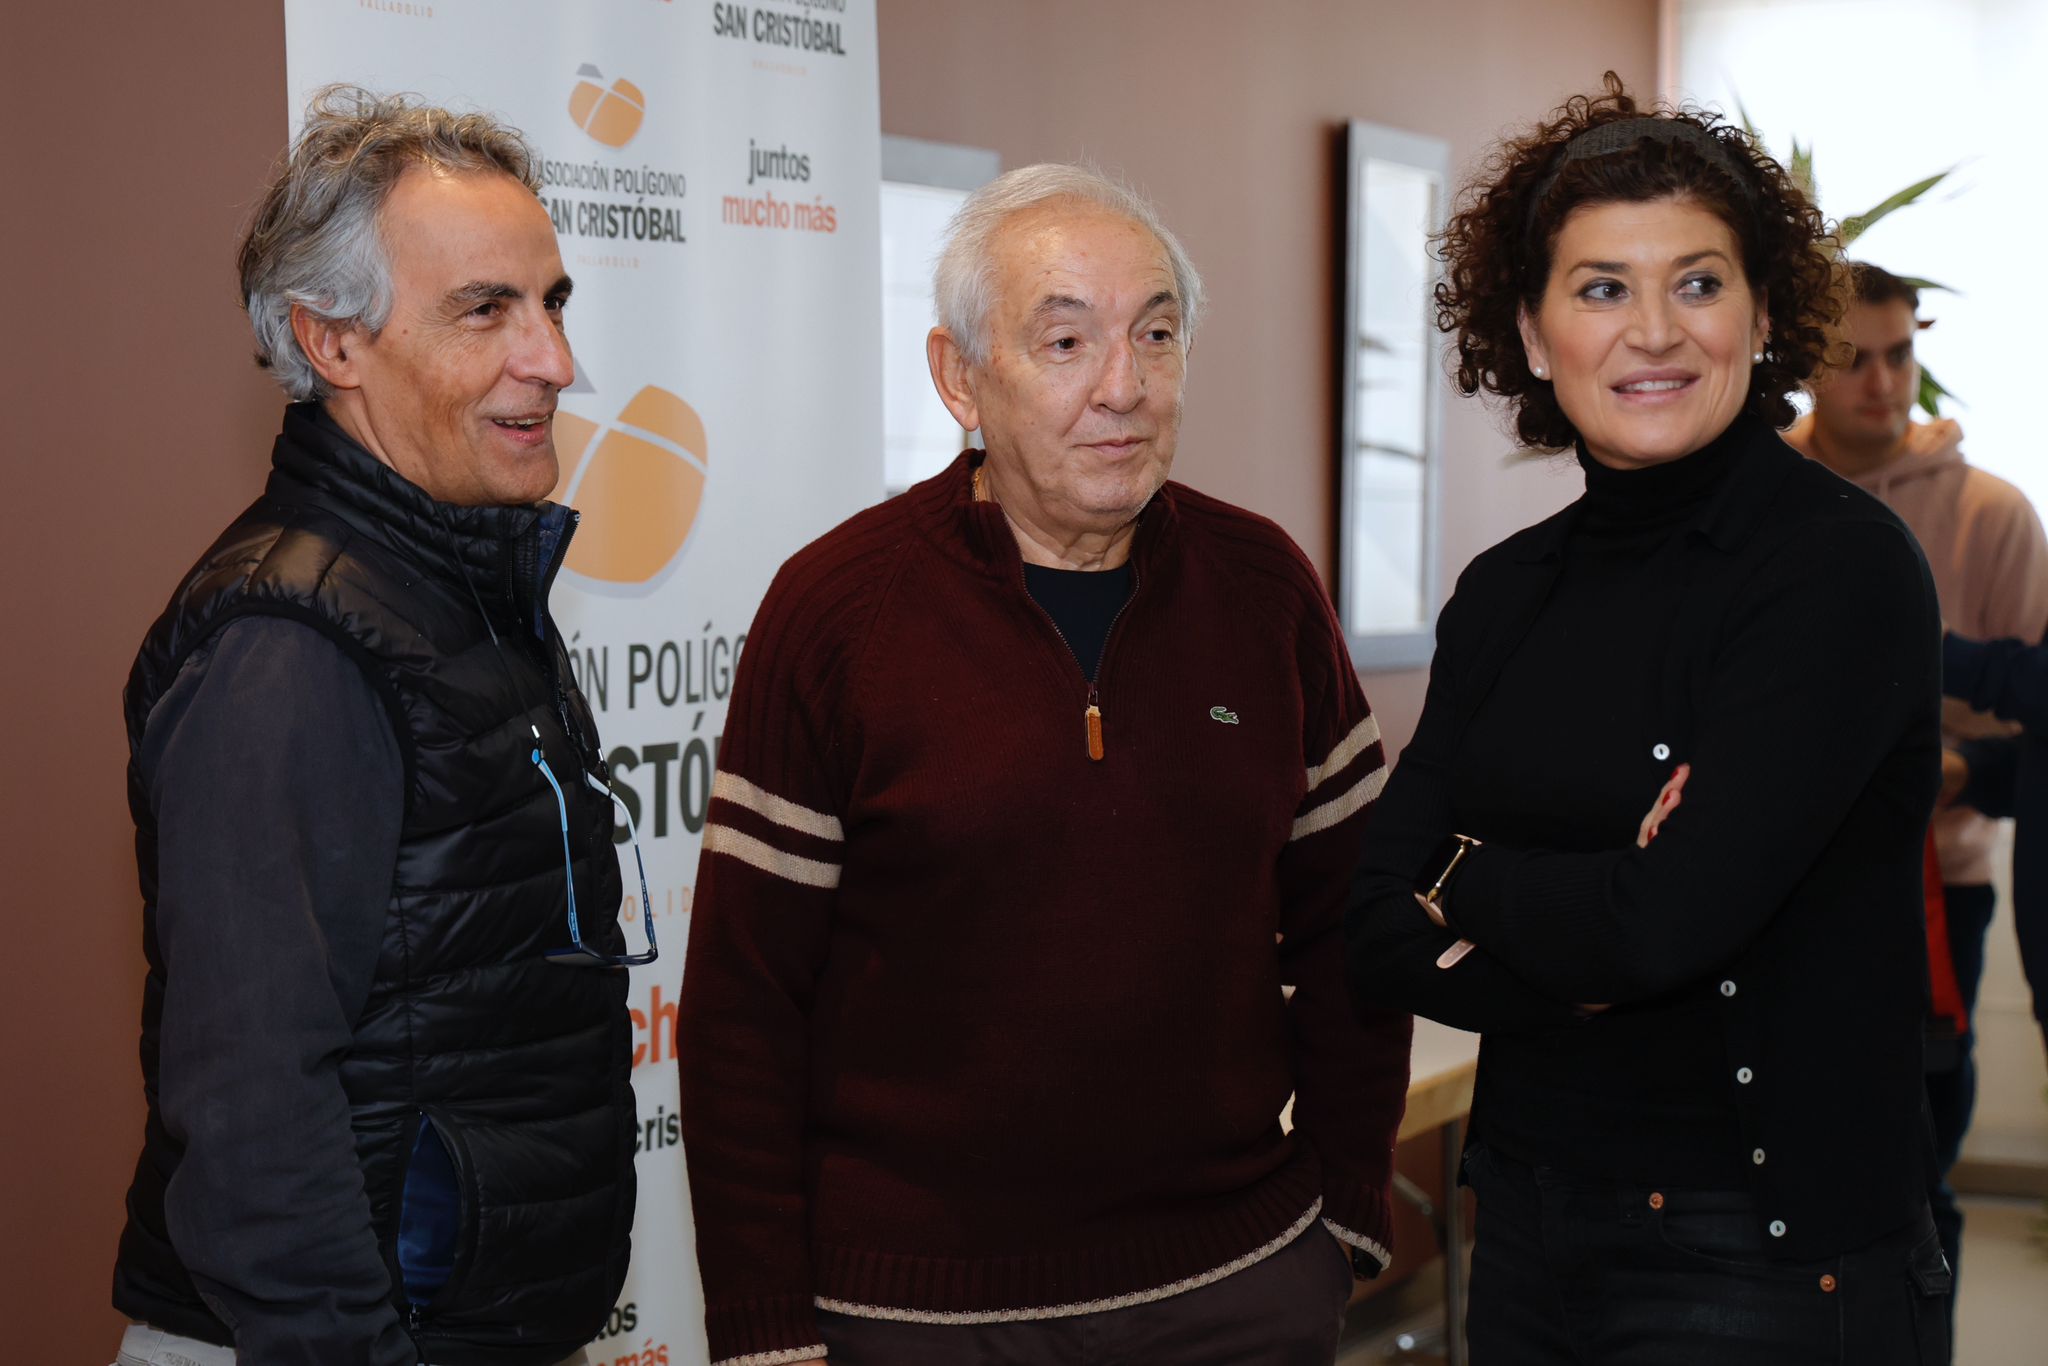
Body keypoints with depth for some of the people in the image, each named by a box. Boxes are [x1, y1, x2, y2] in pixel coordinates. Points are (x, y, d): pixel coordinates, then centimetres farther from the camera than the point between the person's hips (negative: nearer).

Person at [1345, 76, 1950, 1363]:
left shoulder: (1843, 567, -14)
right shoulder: (1506, 593, 5)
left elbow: (1667, 916, -23)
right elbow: (1382, 932, -1)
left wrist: (1476, 875, -6)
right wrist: (1579, 922, -17)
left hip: (1771, 1260, -6)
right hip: (1528, 1229, 6)